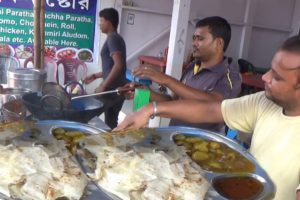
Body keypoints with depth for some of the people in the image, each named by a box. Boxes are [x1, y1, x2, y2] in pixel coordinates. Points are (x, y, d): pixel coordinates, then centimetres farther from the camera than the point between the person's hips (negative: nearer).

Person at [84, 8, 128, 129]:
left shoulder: (112, 38, -11)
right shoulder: (115, 38, 18)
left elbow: (118, 65, -24)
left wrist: (103, 86, -20)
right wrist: (95, 76, 24)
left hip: (113, 90, -10)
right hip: (116, 89, 10)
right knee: (111, 122, 14)